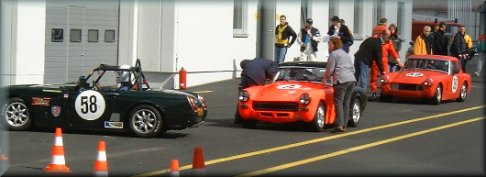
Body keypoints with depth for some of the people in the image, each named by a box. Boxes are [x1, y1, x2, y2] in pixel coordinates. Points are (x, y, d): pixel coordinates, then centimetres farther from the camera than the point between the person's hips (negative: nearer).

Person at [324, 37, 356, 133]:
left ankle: (339, 125, -19)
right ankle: (344, 124, 5)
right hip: (352, 79, 8)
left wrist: (325, 78, 12)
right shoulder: (346, 54, 25)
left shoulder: (333, 54, 1)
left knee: (339, 102, -9)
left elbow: (330, 70, -2)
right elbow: (353, 69, 23)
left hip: (341, 80, -8)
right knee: (346, 103, 8)